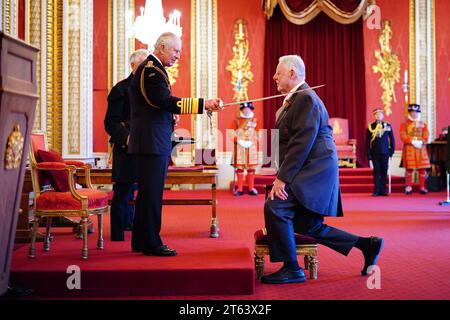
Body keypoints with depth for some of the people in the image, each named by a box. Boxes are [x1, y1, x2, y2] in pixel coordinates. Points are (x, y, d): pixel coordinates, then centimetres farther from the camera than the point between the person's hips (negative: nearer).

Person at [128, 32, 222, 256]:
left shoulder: (151, 68, 20)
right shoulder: (151, 70, -14)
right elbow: (168, 102, -25)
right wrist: (203, 104, -27)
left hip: (151, 142, 11)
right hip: (152, 143, -11)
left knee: (147, 193, 14)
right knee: (152, 193, -6)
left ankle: (141, 241, 22)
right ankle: (151, 243, 1)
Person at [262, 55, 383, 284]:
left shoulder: (305, 98, -13)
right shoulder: (295, 99, 19)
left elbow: (302, 142, -22)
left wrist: (282, 178, -23)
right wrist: (282, 174, 12)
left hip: (314, 171, -11)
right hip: (308, 172, 11)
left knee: (274, 207, -20)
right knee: (308, 226, 12)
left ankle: (291, 268, -10)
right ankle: (366, 245, 22)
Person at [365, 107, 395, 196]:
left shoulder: (388, 125, 6)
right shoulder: (370, 126, 3)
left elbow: (392, 139, 10)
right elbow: (367, 141, 3)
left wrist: (392, 151, 4)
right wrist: (368, 154, -3)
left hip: (385, 152, 1)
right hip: (375, 153, -1)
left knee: (384, 172, 4)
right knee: (376, 171, 1)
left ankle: (383, 190, 10)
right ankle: (376, 191, 5)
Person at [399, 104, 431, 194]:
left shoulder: (423, 124, 13)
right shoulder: (404, 124, 3)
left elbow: (426, 136, 4)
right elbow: (403, 136, -7)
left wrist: (421, 142, -16)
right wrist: (412, 141, -19)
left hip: (421, 149, 3)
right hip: (409, 149, -3)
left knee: (422, 168, 0)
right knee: (409, 169, -2)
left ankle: (422, 187, 7)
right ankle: (409, 187, 6)